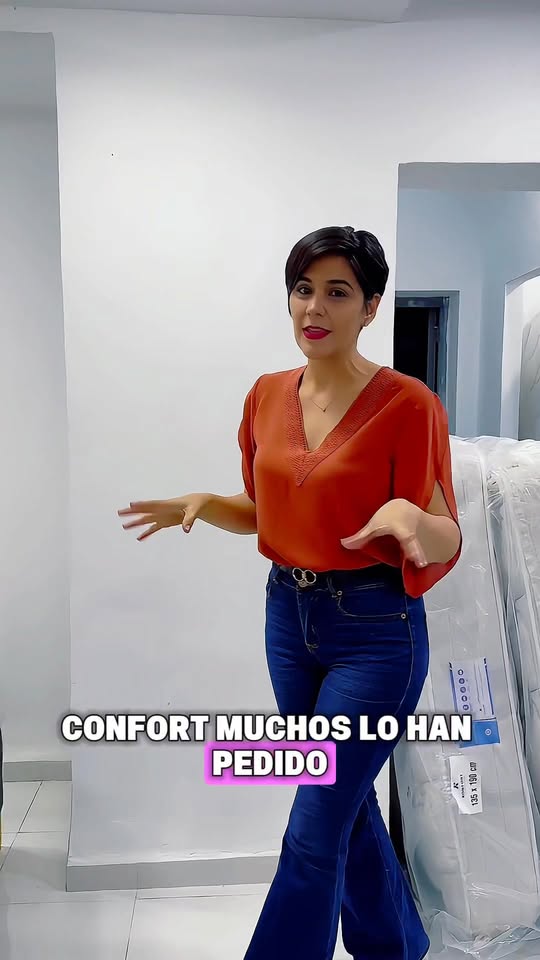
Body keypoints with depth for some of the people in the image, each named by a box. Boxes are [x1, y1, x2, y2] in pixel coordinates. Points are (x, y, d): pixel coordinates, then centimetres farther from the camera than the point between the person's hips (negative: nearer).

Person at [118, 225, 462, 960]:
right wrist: (201, 504, -4)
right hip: (288, 615, 7)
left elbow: (447, 542, -12)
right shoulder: (268, 395, 3)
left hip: (375, 630, -6)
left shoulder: (408, 403, -14)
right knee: (346, 803, 23)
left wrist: (410, 517, -33)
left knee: (313, 833, 2)